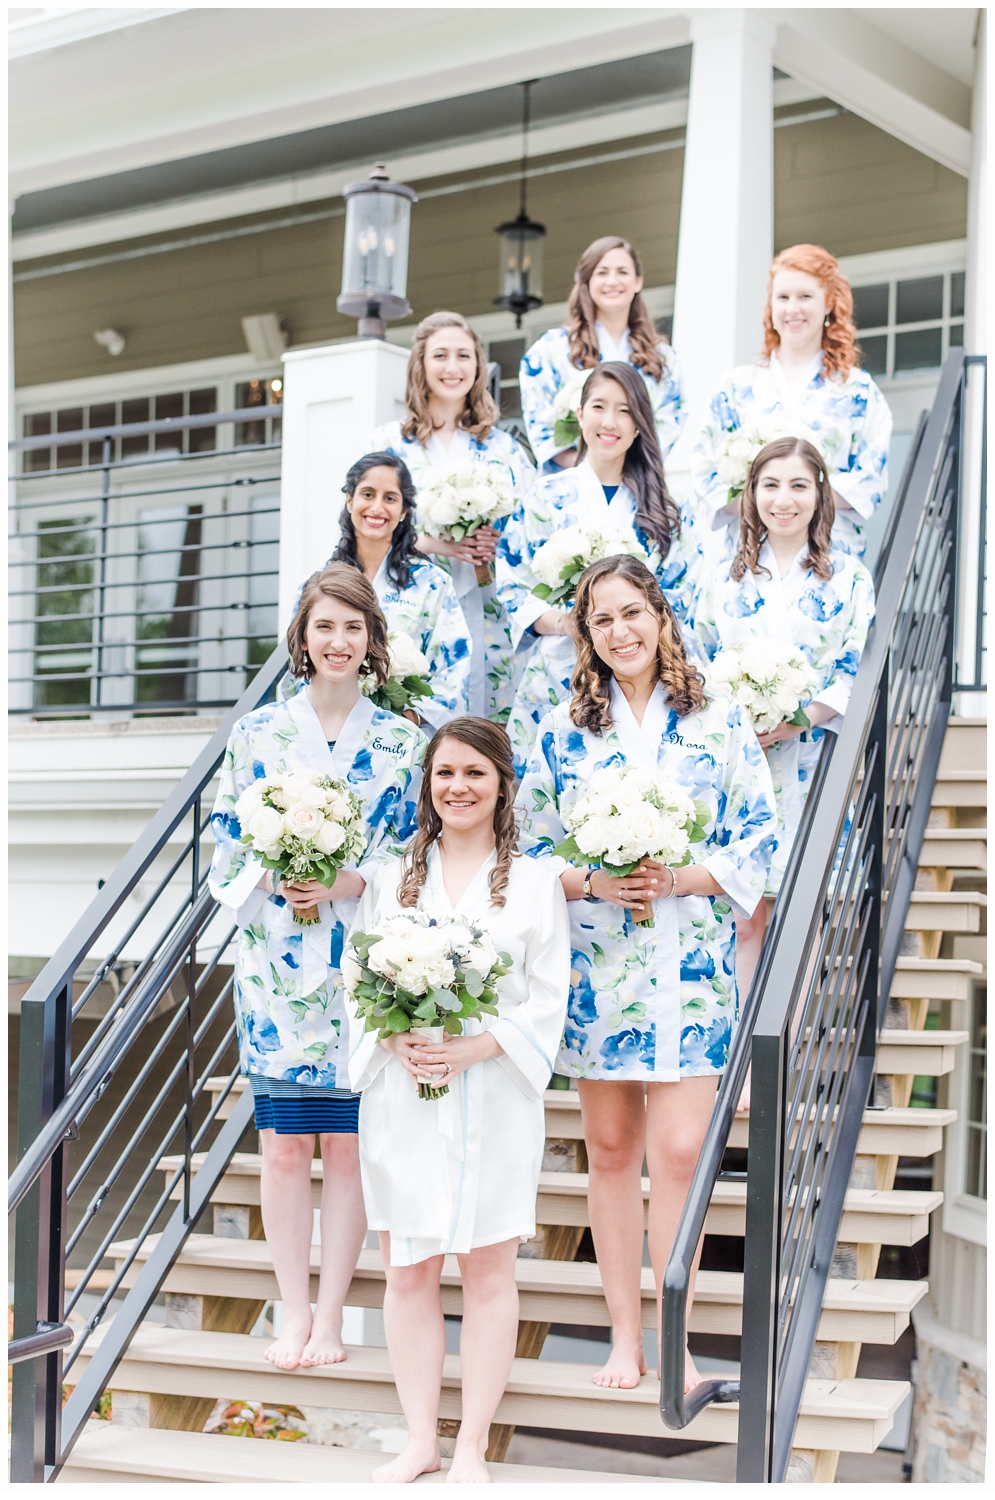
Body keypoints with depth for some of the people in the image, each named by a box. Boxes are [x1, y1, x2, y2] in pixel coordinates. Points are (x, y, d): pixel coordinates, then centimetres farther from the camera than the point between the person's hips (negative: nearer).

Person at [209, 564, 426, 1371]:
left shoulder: (400, 742, 3)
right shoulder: (258, 733, 5)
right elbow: (228, 846, 6)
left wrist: (345, 884, -13)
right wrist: (271, 877, -13)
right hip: (276, 962, 1)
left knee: (348, 1141, 3)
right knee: (284, 1142, 3)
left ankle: (330, 1314, 13)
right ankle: (294, 1312, 15)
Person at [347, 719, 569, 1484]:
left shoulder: (534, 881, 3)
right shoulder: (391, 879, 9)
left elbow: (548, 999, -2)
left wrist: (477, 1047, -16)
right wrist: (399, 1042, -13)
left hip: (493, 1099, -2)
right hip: (403, 1099, 2)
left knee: (488, 1271, 3)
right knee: (409, 1272, 5)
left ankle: (472, 1446, 13)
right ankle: (420, 1441, 17)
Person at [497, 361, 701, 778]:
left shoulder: (663, 509, 8)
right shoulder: (547, 497, 4)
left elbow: (681, 592, 8)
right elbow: (513, 585, 3)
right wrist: (562, 622, -14)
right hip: (555, 681, -1)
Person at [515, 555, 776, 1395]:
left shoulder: (720, 723, 3)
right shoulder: (562, 731, 7)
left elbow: (759, 842, 1)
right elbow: (531, 852, 7)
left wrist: (682, 879, -13)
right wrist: (592, 882, -11)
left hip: (690, 964, -2)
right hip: (594, 966, 2)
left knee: (677, 1152, -8)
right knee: (611, 1151, 8)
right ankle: (625, 1334, 18)